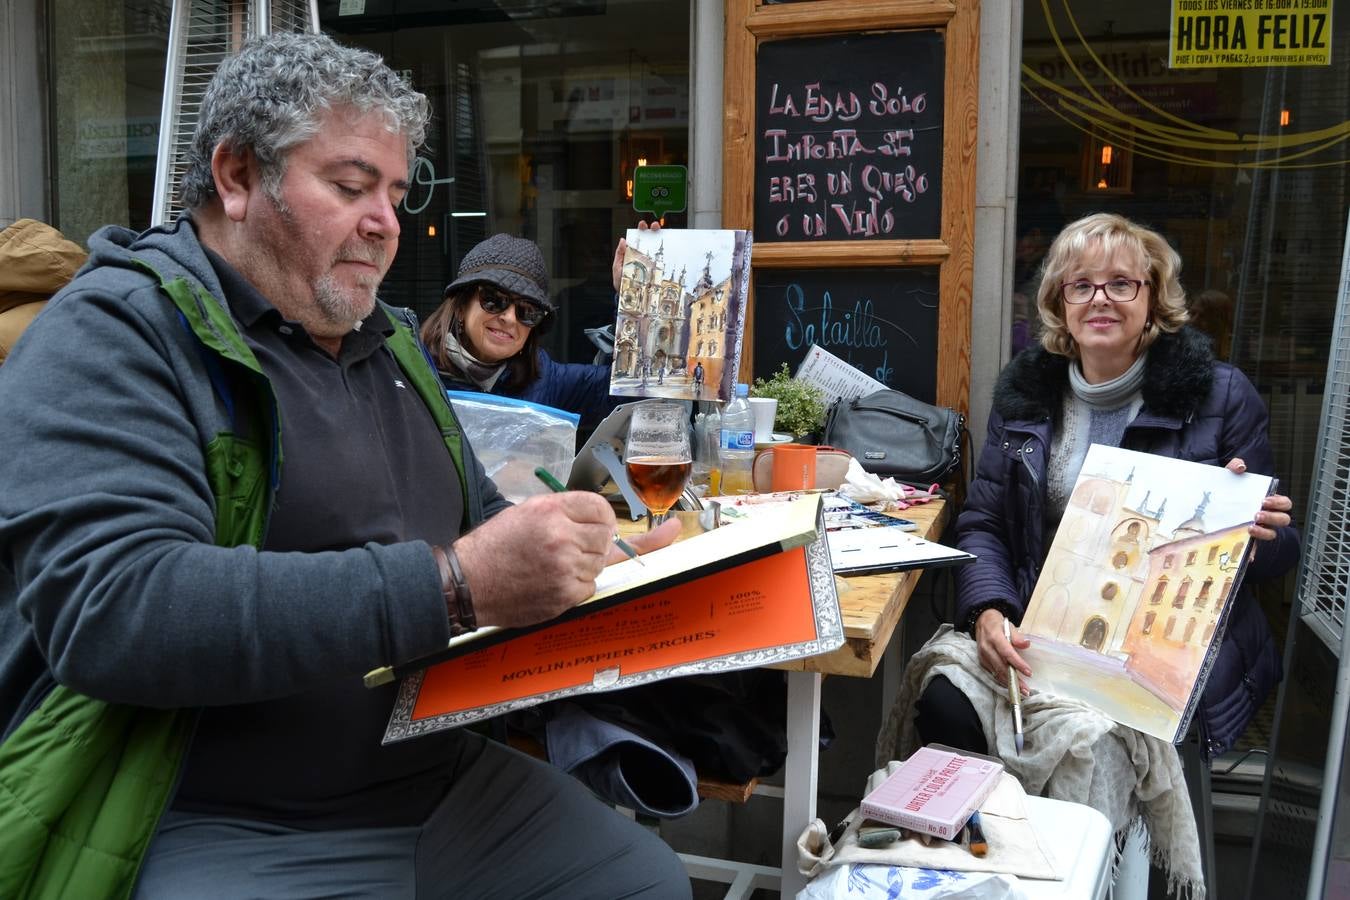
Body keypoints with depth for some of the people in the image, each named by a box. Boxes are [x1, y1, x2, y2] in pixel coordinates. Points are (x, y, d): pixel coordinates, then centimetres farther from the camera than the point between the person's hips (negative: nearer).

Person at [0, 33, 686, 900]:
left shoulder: (390, 342, 14)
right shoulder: (111, 334, -11)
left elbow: (475, 518, 22)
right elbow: (109, 609, -26)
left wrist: (596, 560, 0)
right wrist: (453, 586, -32)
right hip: (222, 829, -7)